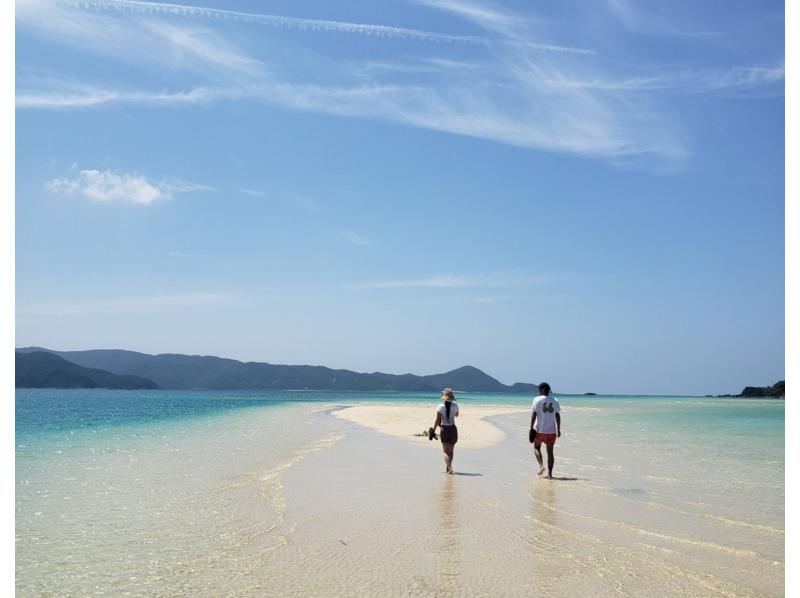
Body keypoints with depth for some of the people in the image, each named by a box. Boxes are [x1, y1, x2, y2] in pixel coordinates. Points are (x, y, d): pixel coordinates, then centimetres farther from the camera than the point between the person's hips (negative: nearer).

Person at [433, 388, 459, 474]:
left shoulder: (440, 406, -10)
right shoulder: (455, 406, -4)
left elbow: (437, 420, -10)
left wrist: (433, 430, -1)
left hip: (444, 429, -2)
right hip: (453, 429, 2)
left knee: (446, 451, 3)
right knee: (451, 451, 15)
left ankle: (450, 468, -16)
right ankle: (447, 468, 21)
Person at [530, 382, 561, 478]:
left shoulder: (537, 400, -7)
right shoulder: (555, 401, 4)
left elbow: (533, 414, -10)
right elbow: (558, 416, 5)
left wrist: (531, 428, -6)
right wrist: (558, 430, 10)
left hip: (539, 429, -3)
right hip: (551, 430, 3)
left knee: (536, 447, 18)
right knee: (550, 451, 8)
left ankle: (541, 465, -2)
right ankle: (550, 473, 5)